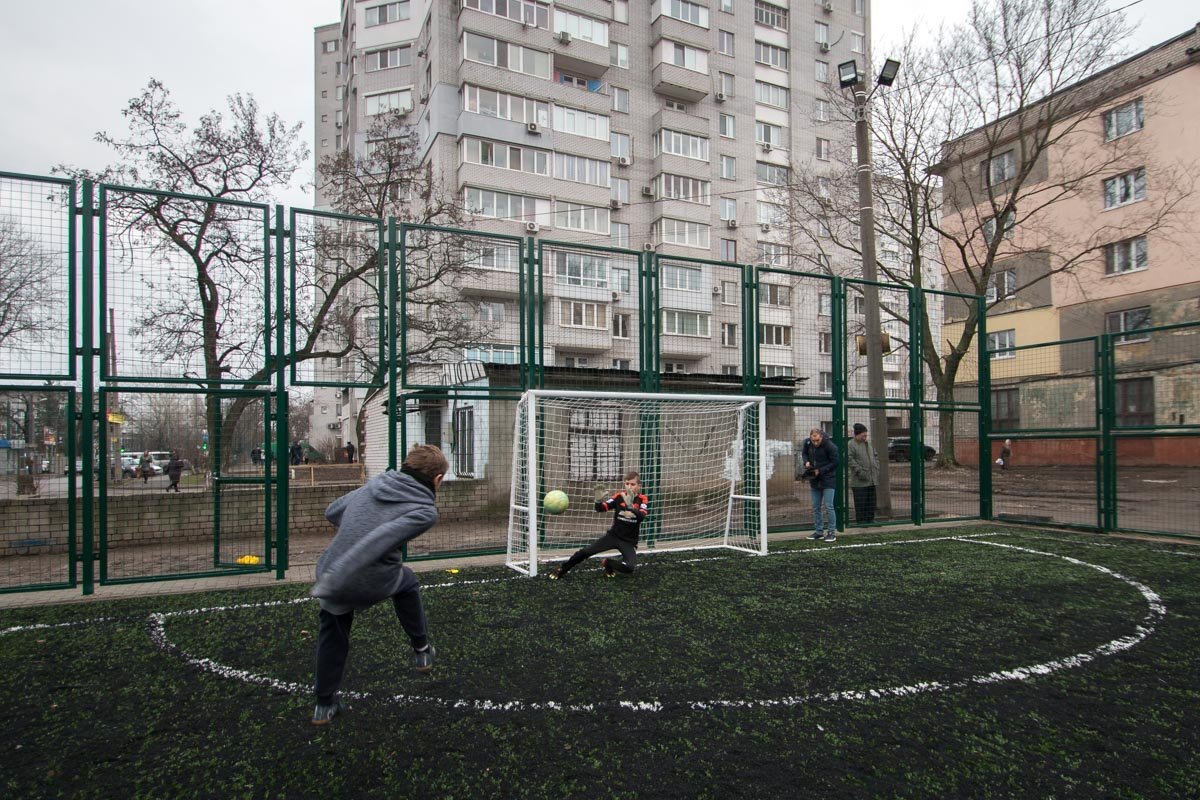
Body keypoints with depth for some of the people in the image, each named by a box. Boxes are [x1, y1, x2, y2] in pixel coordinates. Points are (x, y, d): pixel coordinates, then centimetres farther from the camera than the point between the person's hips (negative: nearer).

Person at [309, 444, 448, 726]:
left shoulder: (373, 484, 5)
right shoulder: (425, 510, -13)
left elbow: (332, 511, 14)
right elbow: (377, 541, -25)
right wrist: (332, 582, -27)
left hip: (331, 572, 4)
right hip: (374, 583, -4)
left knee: (332, 637, 27)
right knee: (407, 584, 29)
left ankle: (324, 704, 39)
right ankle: (421, 651, 41)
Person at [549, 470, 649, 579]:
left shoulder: (643, 499, -10)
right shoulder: (619, 496, -6)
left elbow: (642, 516, -29)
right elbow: (600, 508, -15)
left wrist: (630, 506, -47)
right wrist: (598, 500, -37)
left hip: (629, 541, -1)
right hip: (613, 535, 1)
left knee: (629, 567, -25)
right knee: (585, 552, -9)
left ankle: (607, 563, 6)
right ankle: (562, 569, 14)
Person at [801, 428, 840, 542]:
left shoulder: (830, 446, -18)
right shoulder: (807, 443, -2)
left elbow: (835, 462, -13)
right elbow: (804, 453, 18)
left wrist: (820, 471, -18)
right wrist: (806, 462, -3)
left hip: (828, 479, -6)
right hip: (815, 480, 6)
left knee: (828, 507, -6)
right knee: (816, 507, 10)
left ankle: (831, 532, 3)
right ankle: (818, 531, 19)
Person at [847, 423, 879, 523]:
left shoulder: (868, 443, 17)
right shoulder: (850, 445, -7)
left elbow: (875, 456, 24)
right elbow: (849, 460, -15)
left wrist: (876, 468, 10)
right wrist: (859, 471, -19)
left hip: (871, 480, 7)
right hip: (859, 481, -7)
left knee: (871, 502, 11)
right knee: (860, 503, -4)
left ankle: (870, 519, 21)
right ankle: (860, 521, 3)